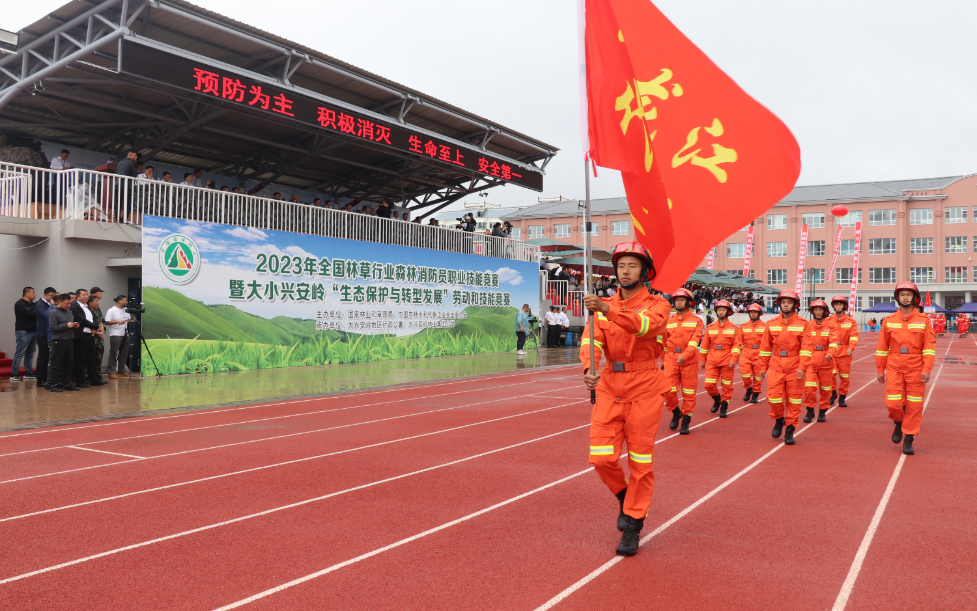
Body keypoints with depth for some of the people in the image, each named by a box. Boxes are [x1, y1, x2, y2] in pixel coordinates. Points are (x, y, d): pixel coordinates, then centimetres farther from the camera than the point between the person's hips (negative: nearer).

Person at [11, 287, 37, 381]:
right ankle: (14, 374, -5)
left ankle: (28, 373, 15)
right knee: (20, 353, -8)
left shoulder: (32, 304, 18)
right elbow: (28, 313, -19)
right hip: (23, 332, -8)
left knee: (30, 354, 9)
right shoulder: (20, 304, -7)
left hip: (33, 331, 8)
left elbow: (34, 314, 12)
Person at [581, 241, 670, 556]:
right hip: (609, 388, 3)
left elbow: (644, 325, -25)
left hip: (644, 390, -3)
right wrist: (589, 370, -28)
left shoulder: (657, 305, -2)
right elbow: (591, 341, -7)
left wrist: (608, 310, -40)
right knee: (601, 457, -4)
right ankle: (624, 495, 27)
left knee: (640, 461, 2)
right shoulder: (602, 307, 9)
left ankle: (632, 526, 17)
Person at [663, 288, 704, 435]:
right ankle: (676, 412, 21)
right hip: (671, 359, 2)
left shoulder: (696, 320, 2)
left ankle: (686, 421, 14)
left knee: (688, 392, 2)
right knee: (669, 390, -6)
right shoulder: (669, 321, 11)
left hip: (689, 360, -2)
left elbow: (695, 341, -12)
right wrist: (663, 361, 19)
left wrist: (684, 356, -26)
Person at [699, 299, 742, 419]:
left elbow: (737, 345, -3)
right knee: (709, 383, -5)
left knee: (727, 385, 3)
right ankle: (717, 399, 22)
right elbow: (705, 345, 13)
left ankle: (724, 406, 17)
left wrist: (734, 359, -15)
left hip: (727, 361, -2)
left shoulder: (734, 328, 3)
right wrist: (703, 360, 11)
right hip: (712, 360, 2)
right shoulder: (710, 327, 10)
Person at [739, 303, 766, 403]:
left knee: (758, 375, 3)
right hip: (746, 353, 1)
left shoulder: (764, 326, 3)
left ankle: (755, 394, 19)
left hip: (759, 354, -1)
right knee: (745, 373, -9)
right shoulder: (744, 326, 9)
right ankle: (748, 389, 18)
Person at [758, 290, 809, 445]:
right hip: (776, 366, 1)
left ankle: (790, 431, 13)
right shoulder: (771, 324, 7)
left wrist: (802, 367, -12)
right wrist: (763, 367, 7)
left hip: (795, 367, -1)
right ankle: (779, 419, 25)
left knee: (794, 399, 2)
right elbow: (765, 347, 10)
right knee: (774, 397, -4)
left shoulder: (803, 324, 1)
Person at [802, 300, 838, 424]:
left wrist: (830, 354, -33)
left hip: (826, 362, 0)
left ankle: (822, 412, 23)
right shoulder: (808, 326, 5)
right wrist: (802, 364, -7)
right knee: (809, 387, -11)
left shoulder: (831, 326, 2)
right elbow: (805, 345, 1)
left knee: (826, 389, 7)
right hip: (810, 362, 0)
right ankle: (810, 411, 6)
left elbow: (834, 341, -13)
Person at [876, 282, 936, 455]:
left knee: (914, 406, 2)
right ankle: (899, 423, 26)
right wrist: (880, 371, 6)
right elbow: (882, 347, 7)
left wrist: (926, 369, -11)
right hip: (894, 368, 1)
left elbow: (929, 347, -1)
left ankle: (908, 440, 13)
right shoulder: (888, 321, 5)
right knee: (893, 403, -6)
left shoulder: (923, 321, 3)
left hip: (916, 369, 0)